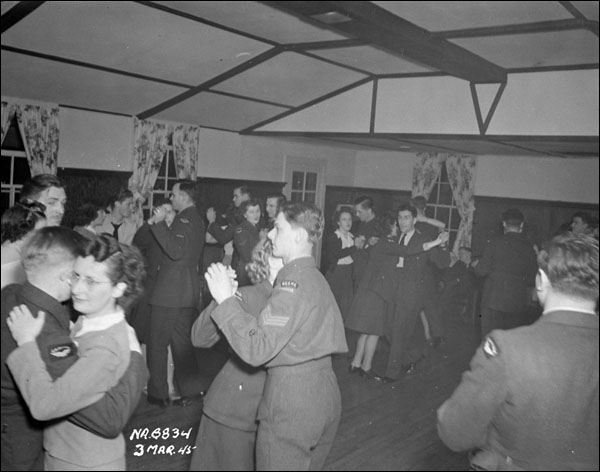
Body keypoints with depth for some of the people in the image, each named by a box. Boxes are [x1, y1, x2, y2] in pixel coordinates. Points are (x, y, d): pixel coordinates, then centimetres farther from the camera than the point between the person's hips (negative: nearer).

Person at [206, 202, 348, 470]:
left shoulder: (294, 283, -19)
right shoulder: (316, 278, 12)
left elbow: (256, 350, -26)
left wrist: (226, 300, -19)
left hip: (291, 406, -9)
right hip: (325, 398, 9)